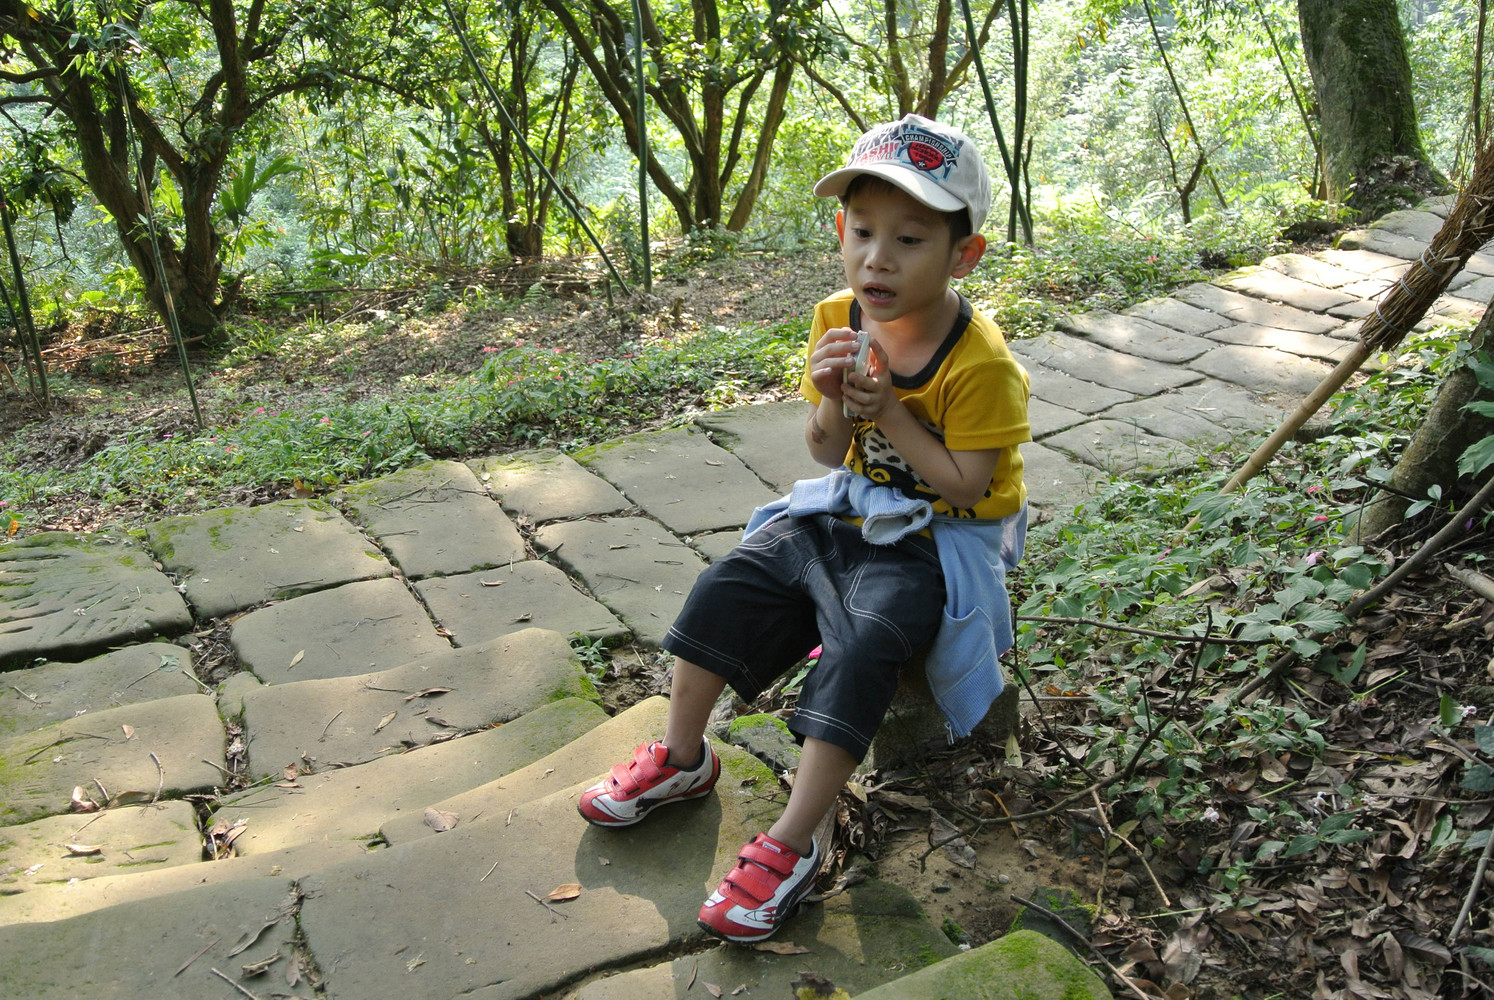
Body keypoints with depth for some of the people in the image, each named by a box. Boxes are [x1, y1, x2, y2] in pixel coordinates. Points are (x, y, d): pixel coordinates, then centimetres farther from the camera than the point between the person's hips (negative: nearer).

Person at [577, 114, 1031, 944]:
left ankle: (792, 847, -18)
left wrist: (890, 411, -26)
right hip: (852, 511, 7)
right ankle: (681, 759, 11)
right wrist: (832, 402, -20)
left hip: (936, 541, -6)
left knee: (862, 643, -28)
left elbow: (963, 486, -20)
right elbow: (827, 453, 3)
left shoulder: (980, 363, -22)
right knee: (729, 584, -6)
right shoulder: (839, 320, -3)